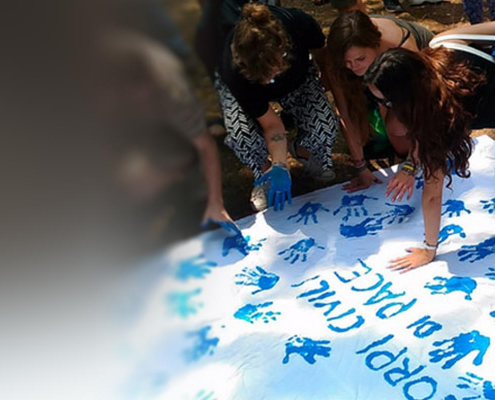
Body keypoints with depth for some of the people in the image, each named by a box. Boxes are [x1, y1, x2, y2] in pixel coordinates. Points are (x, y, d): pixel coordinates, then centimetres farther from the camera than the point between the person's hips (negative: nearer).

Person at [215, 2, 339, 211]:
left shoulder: (298, 24, -40)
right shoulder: (234, 72, -42)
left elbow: (322, 51, -12)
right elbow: (271, 125, -31)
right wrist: (280, 167, -38)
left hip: (297, 78, 2)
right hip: (239, 87, -2)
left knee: (325, 126, -22)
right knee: (241, 135, -32)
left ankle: (303, 151, 13)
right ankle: (265, 171, 0)